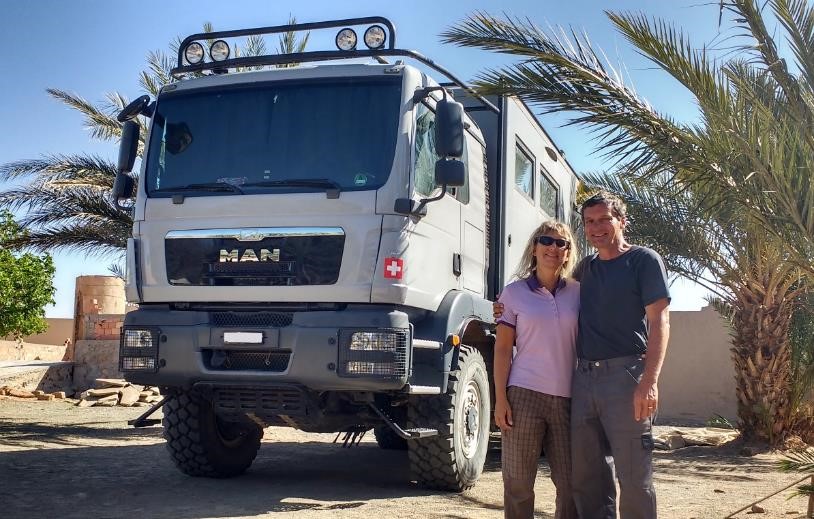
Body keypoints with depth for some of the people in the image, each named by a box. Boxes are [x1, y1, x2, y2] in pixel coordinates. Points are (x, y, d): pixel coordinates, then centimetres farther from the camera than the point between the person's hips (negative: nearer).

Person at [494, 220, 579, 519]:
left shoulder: (578, 292, 9)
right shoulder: (515, 292, 3)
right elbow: (502, 348, 1)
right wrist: (500, 399, -7)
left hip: (567, 398, 2)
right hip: (524, 395, -2)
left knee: (571, 482, 4)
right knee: (518, 481, 2)